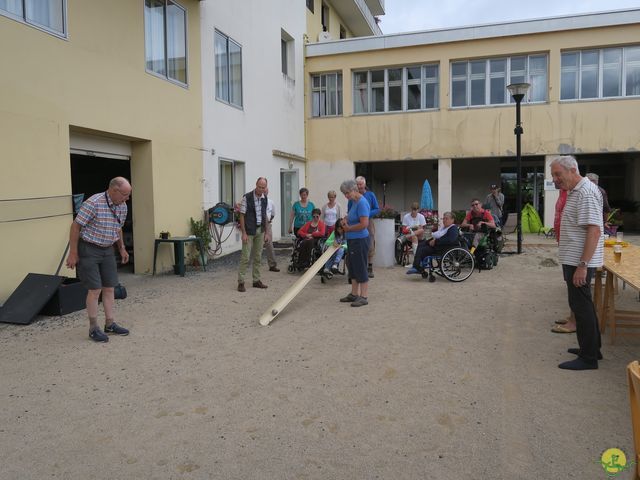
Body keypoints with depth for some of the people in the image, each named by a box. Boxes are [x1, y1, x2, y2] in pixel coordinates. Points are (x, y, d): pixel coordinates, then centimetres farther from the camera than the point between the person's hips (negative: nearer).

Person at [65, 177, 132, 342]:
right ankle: (93, 329, 7)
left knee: (109, 288, 7)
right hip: (89, 249, -7)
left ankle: (110, 324, 17)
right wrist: (73, 253, -16)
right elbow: (76, 226, -18)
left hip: (107, 250, 7)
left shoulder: (122, 206, 0)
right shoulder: (93, 203, -22)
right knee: (95, 289, -5)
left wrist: (122, 248, 13)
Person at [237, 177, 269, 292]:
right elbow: (242, 215, -10)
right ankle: (241, 282, 2)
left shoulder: (264, 198, 7)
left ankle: (256, 280, 19)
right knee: (245, 257, -5)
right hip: (249, 231, -6)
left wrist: (266, 232, 11)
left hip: (260, 231, 6)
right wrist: (244, 233, -14)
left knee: (258, 257, 10)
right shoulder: (247, 197, -10)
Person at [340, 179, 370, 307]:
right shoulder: (354, 201, 11)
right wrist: (346, 219, 5)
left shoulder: (362, 203, -18)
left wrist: (349, 228, -12)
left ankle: (363, 297, 5)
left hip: (360, 240, -10)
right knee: (352, 266, 16)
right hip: (352, 240, 10)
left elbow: (364, 224, -25)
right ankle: (354, 294, 27)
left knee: (360, 268, -3)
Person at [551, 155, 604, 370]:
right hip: (574, 260, 10)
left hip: (580, 261, -10)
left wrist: (582, 265, -26)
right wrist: (578, 263, 19)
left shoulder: (586, 193, -19)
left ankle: (588, 358, 7)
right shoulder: (575, 191, 13)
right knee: (583, 304, 18)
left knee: (581, 305, -3)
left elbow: (594, 231, -25)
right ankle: (592, 348, 31)